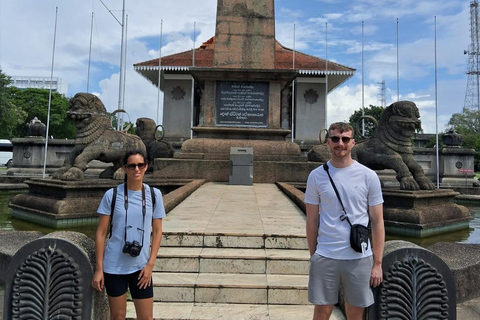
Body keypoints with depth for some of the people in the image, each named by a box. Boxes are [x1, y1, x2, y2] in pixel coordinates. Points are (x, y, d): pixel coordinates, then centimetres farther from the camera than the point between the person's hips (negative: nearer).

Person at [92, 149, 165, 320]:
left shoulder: (154, 194, -3)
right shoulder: (112, 195, -6)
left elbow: (157, 231, 2)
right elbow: (101, 232, -2)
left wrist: (150, 264, -4)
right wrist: (99, 268, -3)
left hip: (141, 267, 1)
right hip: (114, 266, -1)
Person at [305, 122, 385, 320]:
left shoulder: (369, 176, -1)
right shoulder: (316, 176, 0)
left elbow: (377, 222, 1)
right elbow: (312, 221, 5)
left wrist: (377, 263, -1)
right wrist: (313, 256, 6)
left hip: (359, 258, 0)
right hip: (325, 257, 0)